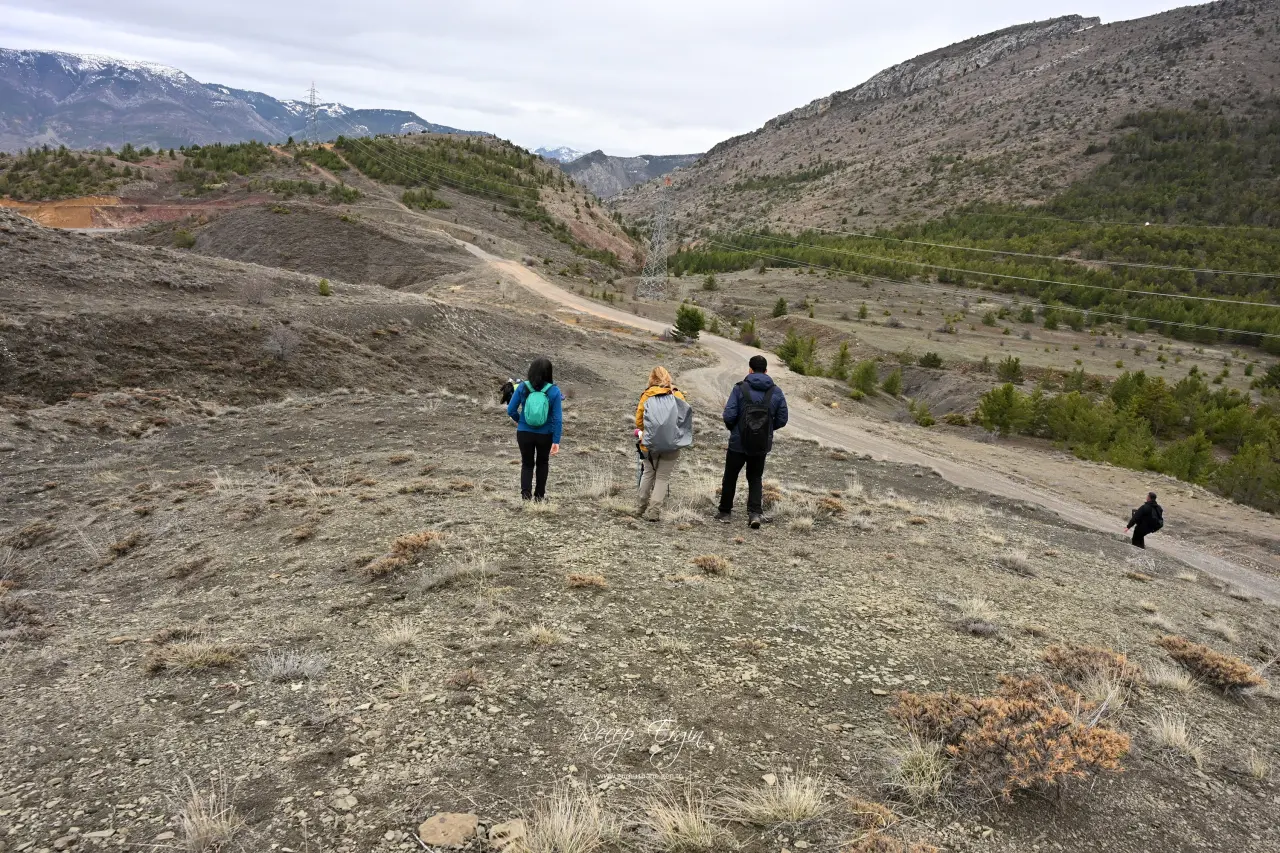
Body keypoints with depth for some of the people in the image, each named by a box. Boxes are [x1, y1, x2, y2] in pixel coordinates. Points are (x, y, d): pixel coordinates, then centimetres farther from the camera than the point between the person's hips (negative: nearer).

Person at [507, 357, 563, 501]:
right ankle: (539, 495, 31)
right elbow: (558, 419, -16)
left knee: (527, 464, 18)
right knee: (542, 463, 23)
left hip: (524, 433, 0)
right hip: (545, 435, 0)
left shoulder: (522, 387, -10)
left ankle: (526, 495, 4)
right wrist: (556, 441, -12)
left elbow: (511, 410, -6)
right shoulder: (554, 391, -14)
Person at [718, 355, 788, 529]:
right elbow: (782, 420, 0)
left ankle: (725, 511, 24)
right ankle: (755, 512, -1)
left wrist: (732, 428, 4)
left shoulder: (740, 388, -10)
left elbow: (729, 416, -17)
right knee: (756, 478, 16)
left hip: (738, 443, -2)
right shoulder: (776, 392, -1)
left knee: (730, 477, 14)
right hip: (762, 445, 2)